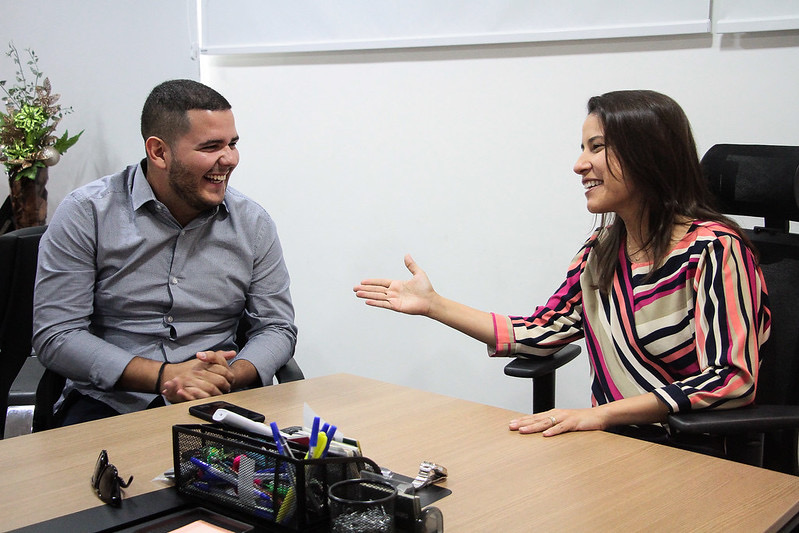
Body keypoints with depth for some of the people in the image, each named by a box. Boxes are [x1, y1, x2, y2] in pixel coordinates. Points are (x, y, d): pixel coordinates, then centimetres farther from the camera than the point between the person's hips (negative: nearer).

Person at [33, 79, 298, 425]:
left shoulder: (253, 223, 6)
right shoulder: (86, 214, -3)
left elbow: (277, 328, 8)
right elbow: (55, 335, -7)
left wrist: (230, 377, -15)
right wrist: (163, 376, -17)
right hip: (111, 404, -2)